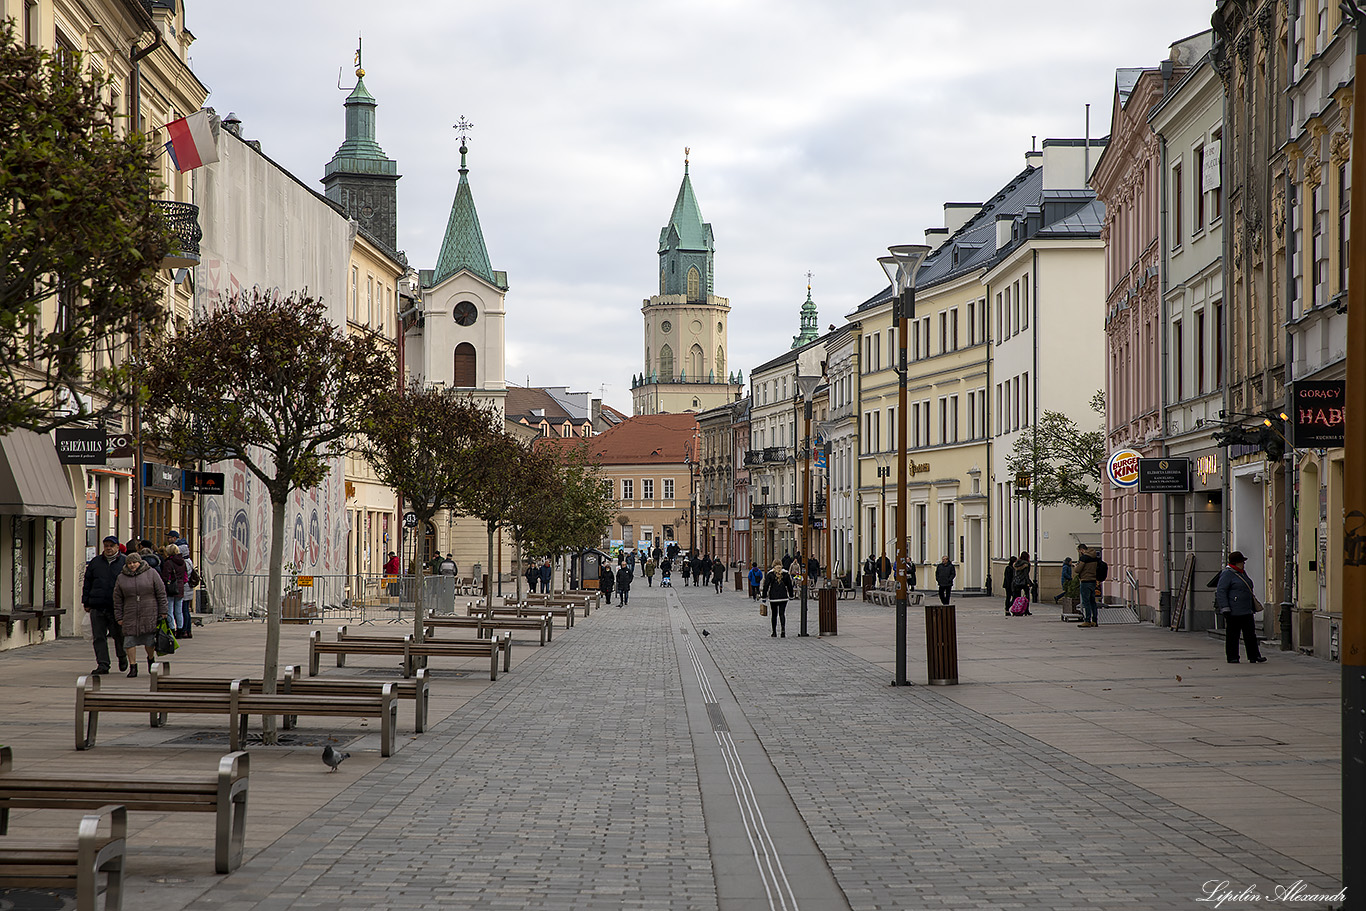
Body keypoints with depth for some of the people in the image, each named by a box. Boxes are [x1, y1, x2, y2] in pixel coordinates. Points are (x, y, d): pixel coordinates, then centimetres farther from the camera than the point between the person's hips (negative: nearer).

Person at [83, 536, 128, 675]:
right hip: (97, 606, 2)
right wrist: (86, 602, 10)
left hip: (117, 607, -2)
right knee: (99, 637, -1)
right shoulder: (95, 562, 11)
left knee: (119, 635, 3)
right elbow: (87, 583, 16)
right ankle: (103, 665, 2)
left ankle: (122, 657, 30)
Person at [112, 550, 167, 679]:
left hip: (149, 614, -2)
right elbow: (117, 599, 10)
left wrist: (162, 612, -1)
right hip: (130, 615, 2)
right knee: (129, 641, -4)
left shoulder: (151, 573, 2)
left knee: (149, 640, 0)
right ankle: (133, 667, 5)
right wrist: (119, 617, 5)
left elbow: (161, 593, 3)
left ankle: (151, 659, 28)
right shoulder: (121, 578, 8)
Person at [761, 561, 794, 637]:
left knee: (774, 614, 10)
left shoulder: (770, 574, -5)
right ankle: (783, 629, -19)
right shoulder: (785, 574, 0)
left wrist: (764, 597, 1)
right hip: (783, 597, 1)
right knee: (782, 613, 2)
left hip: (773, 597, -1)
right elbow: (789, 585, 7)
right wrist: (791, 596, 17)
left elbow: (766, 586, -5)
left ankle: (774, 632, 14)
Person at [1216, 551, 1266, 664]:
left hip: (1247, 611, 9)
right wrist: (1225, 609, -20)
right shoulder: (1227, 574, -10)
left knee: (1250, 633, 5)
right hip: (1234, 611, -9)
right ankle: (1232, 657, 4)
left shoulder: (1241, 573, 19)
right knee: (1232, 634, -2)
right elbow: (1220, 592, -15)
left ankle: (1254, 656, 7)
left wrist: (1253, 607, 30)